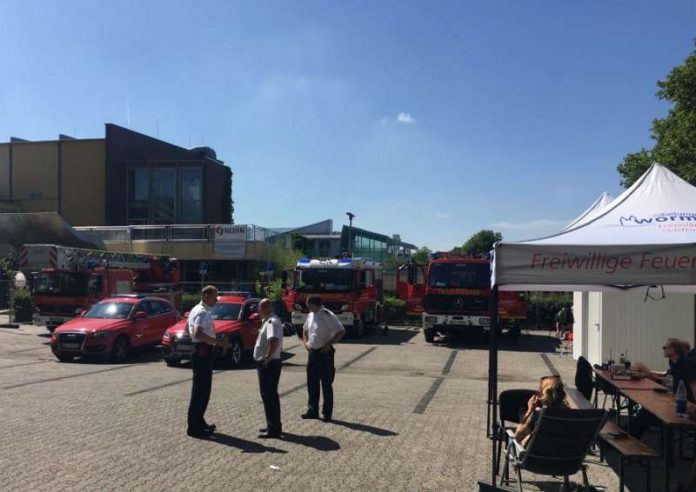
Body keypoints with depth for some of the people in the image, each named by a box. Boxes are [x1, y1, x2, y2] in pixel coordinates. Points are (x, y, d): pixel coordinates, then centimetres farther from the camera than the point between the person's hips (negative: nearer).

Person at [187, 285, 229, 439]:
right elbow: (198, 333, -32)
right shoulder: (203, 312, -18)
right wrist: (218, 342, -29)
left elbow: (188, 327, 26)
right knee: (201, 390, -5)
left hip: (199, 350, 11)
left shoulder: (196, 309, 14)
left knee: (201, 389, 17)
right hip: (203, 352, -11)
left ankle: (198, 422, 27)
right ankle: (194, 427, 1)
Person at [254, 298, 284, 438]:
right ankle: (273, 425, 26)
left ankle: (274, 429, 0)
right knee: (268, 395, 16)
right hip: (266, 363, 11)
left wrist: (268, 357, -30)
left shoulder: (272, 322, -18)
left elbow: (274, 340, -34)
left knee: (269, 395, -5)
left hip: (269, 364, -11)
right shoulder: (268, 321, 16)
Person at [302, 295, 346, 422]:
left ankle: (327, 413, 11)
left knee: (326, 384, 2)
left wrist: (329, 344, -19)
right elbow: (305, 329, 25)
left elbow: (341, 331, -17)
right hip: (312, 352, 7)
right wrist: (305, 342, 9)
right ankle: (312, 411, 23)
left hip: (324, 353, -7)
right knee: (312, 383, 12)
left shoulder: (328, 316, -16)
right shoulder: (311, 315, 8)